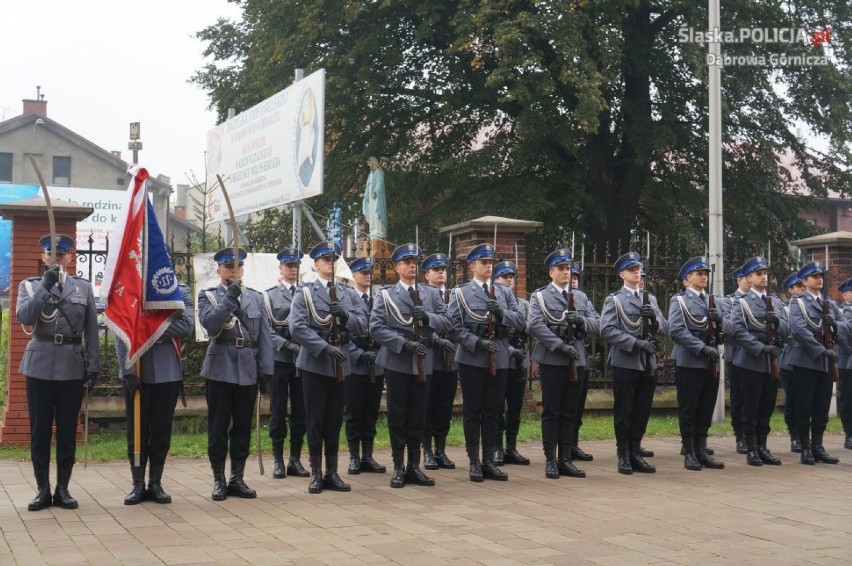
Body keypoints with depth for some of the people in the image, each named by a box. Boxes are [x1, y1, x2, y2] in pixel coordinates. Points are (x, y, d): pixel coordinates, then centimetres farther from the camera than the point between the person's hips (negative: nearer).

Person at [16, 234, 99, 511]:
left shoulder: (83, 287, 9)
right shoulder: (30, 285, 7)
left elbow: (92, 330, 7)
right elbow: (24, 317, -12)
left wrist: (94, 365, 1)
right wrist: (45, 286, -20)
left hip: (73, 366, 1)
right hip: (40, 365, 0)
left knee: (68, 431, 5)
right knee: (40, 431, 3)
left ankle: (63, 489, 13)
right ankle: (43, 489, 12)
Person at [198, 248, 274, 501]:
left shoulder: (256, 298, 12)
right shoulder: (208, 296, 4)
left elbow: (265, 335, 8)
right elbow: (210, 325, -14)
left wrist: (266, 368, 1)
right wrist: (229, 298, -19)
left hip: (248, 370, 3)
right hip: (220, 369, -3)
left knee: (243, 426, 7)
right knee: (218, 427, 2)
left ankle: (237, 479, 17)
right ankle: (219, 480, 11)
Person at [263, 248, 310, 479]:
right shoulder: (269, 295, 4)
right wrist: (288, 345, -16)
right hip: (279, 360, -2)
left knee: (300, 411, 6)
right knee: (278, 412, 4)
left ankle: (295, 459, 15)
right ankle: (278, 460, 11)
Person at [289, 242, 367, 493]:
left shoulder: (349, 294, 12)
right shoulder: (304, 294, 0)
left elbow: (362, 325, 3)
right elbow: (297, 328, -12)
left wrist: (345, 315, -16)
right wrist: (325, 347, -20)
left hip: (340, 364, 3)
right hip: (315, 363, -3)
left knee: (335, 420, 9)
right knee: (315, 420, 3)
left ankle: (332, 473, 16)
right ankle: (316, 473, 11)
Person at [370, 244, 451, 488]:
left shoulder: (431, 293, 11)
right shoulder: (385, 295, 1)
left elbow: (446, 322, 4)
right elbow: (376, 328, -9)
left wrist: (427, 316, -16)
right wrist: (405, 343, -18)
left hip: (422, 362, 3)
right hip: (397, 362, -3)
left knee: (417, 417, 7)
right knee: (397, 417, 3)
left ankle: (414, 466, 15)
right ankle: (398, 467, 11)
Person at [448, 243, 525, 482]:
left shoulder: (504, 292, 12)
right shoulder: (460, 293, 2)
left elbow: (520, 322, 4)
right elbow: (454, 327, -6)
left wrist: (501, 312, -14)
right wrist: (478, 343, -17)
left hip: (499, 360, 3)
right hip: (471, 360, -3)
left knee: (492, 412, 8)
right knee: (472, 412, 3)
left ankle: (488, 462, 15)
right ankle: (474, 463, 10)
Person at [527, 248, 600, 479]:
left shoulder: (581, 297, 16)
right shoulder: (540, 296, 1)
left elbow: (597, 323, 8)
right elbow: (534, 325, -14)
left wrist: (582, 320, -14)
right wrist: (560, 344, -20)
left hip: (576, 361, 4)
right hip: (551, 361, -4)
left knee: (569, 412, 8)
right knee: (551, 412, 1)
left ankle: (565, 460, 14)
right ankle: (550, 461, 7)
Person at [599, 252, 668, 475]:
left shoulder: (651, 299, 16)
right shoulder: (614, 300, -1)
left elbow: (664, 329, 11)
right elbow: (607, 331, -12)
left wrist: (654, 318, -10)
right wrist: (635, 343, -19)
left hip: (648, 364, 5)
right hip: (625, 363, -5)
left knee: (642, 412, 9)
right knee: (624, 413, 2)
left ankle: (635, 454, 19)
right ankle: (623, 456, 11)